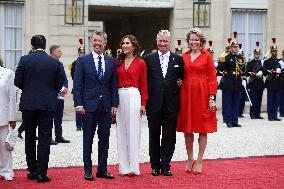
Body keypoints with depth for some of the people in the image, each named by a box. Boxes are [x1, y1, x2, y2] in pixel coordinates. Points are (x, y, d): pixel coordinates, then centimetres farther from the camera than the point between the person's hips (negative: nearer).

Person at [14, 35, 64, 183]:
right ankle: (41, 173, -1)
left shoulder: (25, 60, -4)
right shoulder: (55, 62, -2)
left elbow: (18, 82, -3)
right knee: (44, 139, 2)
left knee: (29, 137, 14)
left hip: (28, 104, 0)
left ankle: (32, 170, 20)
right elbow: (59, 84, 1)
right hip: (47, 104, 0)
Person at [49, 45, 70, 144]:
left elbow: (65, 78, 17)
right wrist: (61, 89, -16)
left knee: (59, 117, 11)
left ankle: (59, 136, 17)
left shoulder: (60, 64, 17)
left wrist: (65, 88, -2)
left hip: (61, 95, 8)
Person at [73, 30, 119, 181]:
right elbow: (78, 84, -2)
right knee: (88, 139, 3)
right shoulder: (82, 60, 1)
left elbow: (114, 85, 9)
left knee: (104, 139, 7)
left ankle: (102, 169, 14)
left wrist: (114, 104, 2)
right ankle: (88, 170, 9)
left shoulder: (111, 62, 9)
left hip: (106, 106, 3)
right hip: (89, 105, -3)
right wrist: (78, 104, -10)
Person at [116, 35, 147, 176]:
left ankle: (133, 166, 0)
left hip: (133, 96, -4)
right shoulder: (118, 62, 12)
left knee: (133, 131, -4)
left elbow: (143, 85, 2)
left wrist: (143, 103, -4)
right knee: (121, 131, 5)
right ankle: (124, 166, 11)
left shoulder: (140, 63, 2)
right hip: (119, 96, 4)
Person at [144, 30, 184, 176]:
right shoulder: (149, 59, 4)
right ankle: (155, 166, 15)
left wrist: (180, 82, -4)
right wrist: (145, 100, -2)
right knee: (154, 135, 7)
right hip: (154, 103, 0)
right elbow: (144, 80, 5)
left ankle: (165, 165, 11)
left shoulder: (178, 59, 7)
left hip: (171, 104, 0)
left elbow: (182, 77, 16)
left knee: (169, 136, 3)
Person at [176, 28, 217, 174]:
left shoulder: (207, 56, -2)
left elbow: (212, 78, -4)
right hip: (186, 93, 3)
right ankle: (190, 159, 19)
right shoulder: (184, 56, 8)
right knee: (187, 129, 7)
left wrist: (212, 97, -10)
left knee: (203, 129, 2)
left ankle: (199, 161, 10)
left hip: (202, 93, -3)